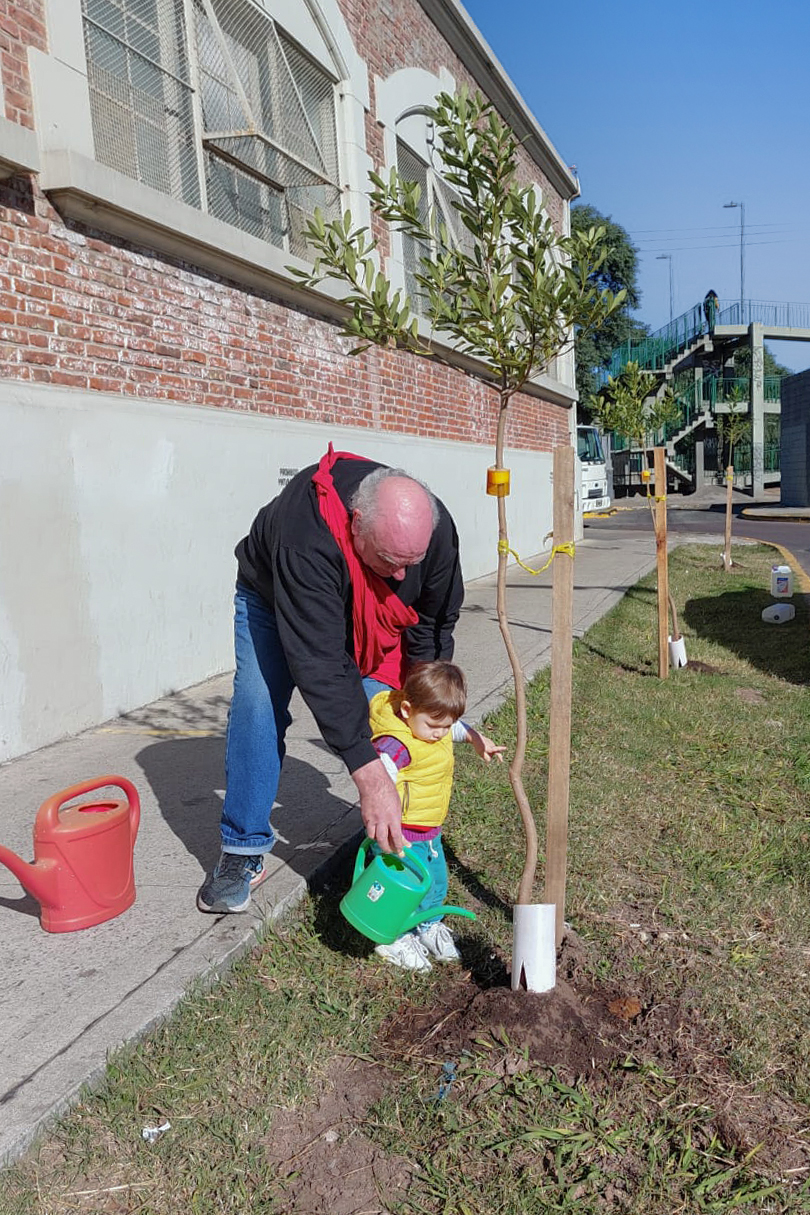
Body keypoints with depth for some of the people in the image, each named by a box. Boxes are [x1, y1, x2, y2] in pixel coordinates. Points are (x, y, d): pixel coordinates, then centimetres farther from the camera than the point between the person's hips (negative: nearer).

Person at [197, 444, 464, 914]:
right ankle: (244, 853, -4)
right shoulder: (307, 539, -46)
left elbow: (434, 628, -13)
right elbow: (320, 665, -48)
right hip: (273, 598, -3)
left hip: (374, 619, 3)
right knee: (258, 705, -20)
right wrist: (369, 775, -51)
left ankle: (382, 839, 10)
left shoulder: (436, 529, -31)